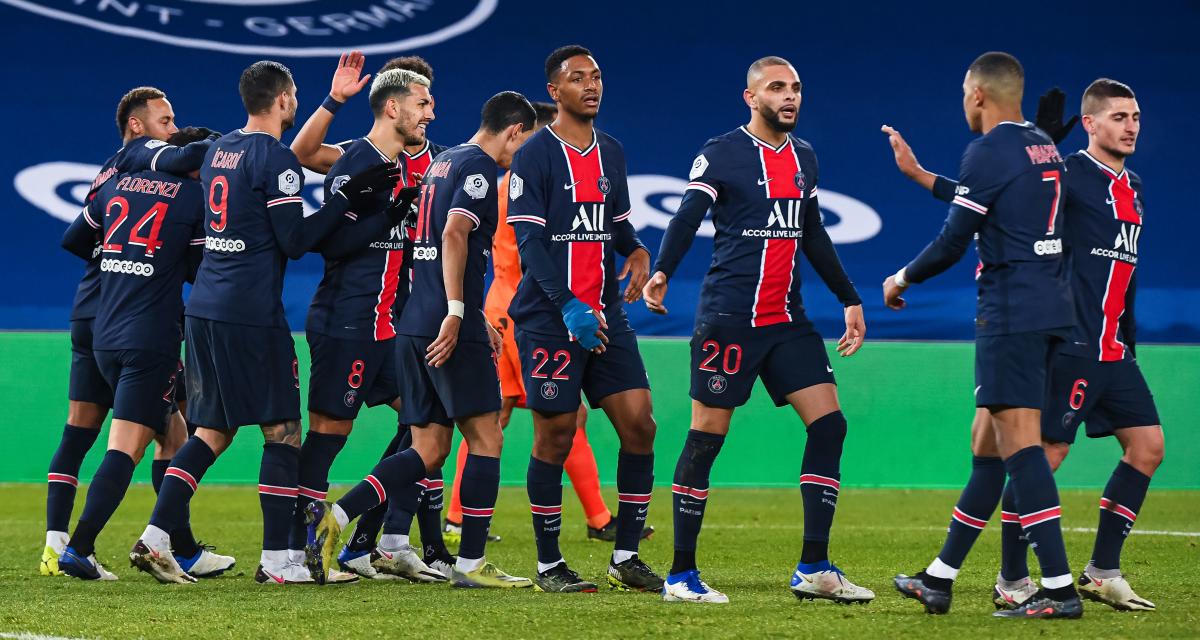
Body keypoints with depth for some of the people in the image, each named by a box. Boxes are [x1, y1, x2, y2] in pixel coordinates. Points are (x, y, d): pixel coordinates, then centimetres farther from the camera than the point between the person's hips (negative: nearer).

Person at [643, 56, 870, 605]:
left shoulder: (804, 157, 15)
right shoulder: (721, 154, -5)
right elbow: (686, 218, -14)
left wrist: (850, 300, 24)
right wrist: (661, 272, -32)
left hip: (787, 321, 6)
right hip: (727, 318, -6)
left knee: (828, 424, -4)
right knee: (706, 437, -3)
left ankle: (814, 569, 1)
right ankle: (681, 575, 5)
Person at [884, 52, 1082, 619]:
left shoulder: (989, 152, -11)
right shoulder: (1044, 147, 15)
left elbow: (953, 241, -10)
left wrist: (903, 279, 7)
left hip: (1012, 312, -9)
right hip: (1053, 309, 9)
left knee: (1018, 444, -10)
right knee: (994, 444, 12)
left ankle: (1059, 588, -17)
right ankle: (940, 580, 18)